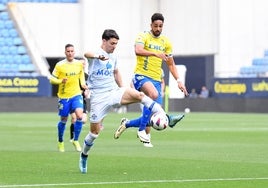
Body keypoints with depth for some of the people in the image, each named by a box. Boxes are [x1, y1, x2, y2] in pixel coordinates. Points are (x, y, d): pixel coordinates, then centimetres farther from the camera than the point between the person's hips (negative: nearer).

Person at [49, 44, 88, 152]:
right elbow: (52, 79, -5)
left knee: (79, 116, -18)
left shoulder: (79, 64, 3)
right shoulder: (60, 65, -8)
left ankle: (76, 140, 0)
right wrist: (61, 81, -23)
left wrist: (83, 84, 6)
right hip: (64, 96, -2)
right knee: (63, 120, 7)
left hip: (76, 95, 2)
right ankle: (60, 142, 30)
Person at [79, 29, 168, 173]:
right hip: (98, 97, -4)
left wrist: (123, 91, 24)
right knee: (95, 131, 1)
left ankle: (164, 117, -32)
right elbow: (87, 54, -37)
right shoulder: (96, 54, -11)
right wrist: (99, 56, -60)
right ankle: (84, 156, 24)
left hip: (113, 93, 5)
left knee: (137, 94, -23)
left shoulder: (113, 56, 11)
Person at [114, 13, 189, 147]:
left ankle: (126, 123, 19)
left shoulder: (166, 42, 14)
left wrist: (178, 80, 10)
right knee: (154, 94, -39)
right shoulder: (143, 37, -3)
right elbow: (138, 50, -24)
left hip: (156, 80, 5)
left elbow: (171, 64, 20)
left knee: (152, 116, -3)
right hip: (141, 76, -5)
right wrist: (155, 53, -37)